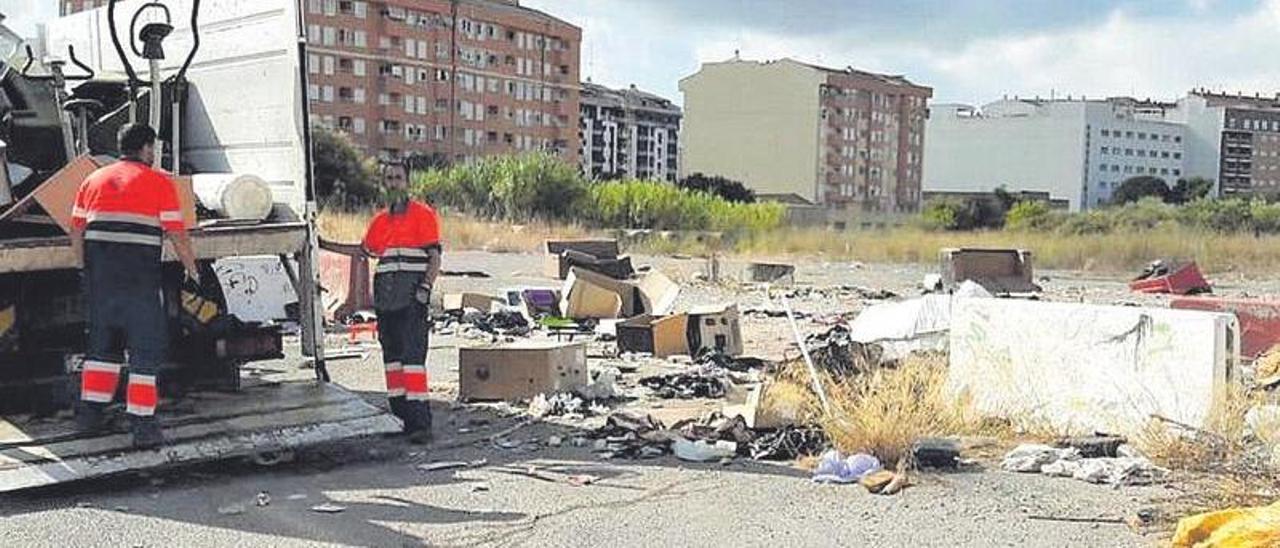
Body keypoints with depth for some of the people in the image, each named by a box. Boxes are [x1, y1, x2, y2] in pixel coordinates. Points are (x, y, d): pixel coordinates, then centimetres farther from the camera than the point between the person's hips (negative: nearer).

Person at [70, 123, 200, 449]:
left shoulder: (94, 179, 15)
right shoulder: (160, 183, 0)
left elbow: (76, 232, 13)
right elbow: (177, 235, -5)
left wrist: (85, 269, 24)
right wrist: (191, 267, 10)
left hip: (99, 275, 5)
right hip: (139, 276, -5)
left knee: (102, 343, 20)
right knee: (146, 348, 2)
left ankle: (90, 412, 25)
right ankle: (142, 425, 0)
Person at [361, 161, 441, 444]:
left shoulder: (423, 214, 0)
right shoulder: (380, 220, 18)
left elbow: (435, 257, -5)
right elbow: (366, 251, 29)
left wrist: (425, 287, -15)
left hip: (411, 294, -7)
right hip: (385, 295, 7)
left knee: (413, 354, -13)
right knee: (391, 354, 9)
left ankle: (420, 421, -15)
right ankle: (400, 415, 17)